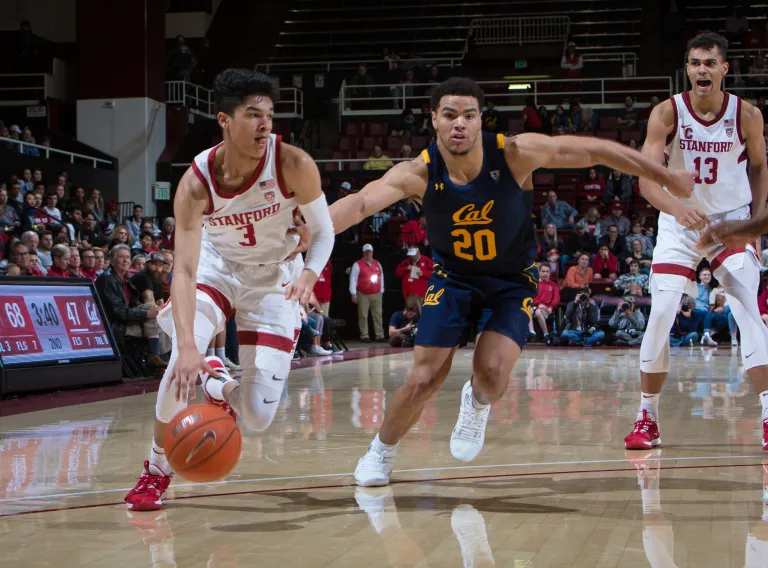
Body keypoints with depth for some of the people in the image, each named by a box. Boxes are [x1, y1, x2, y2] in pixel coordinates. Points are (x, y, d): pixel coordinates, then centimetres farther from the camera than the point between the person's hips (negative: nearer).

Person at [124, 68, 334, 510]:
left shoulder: (294, 166, -27)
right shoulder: (196, 182, -27)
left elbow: (323, 230, -12)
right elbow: (184, 269, -32)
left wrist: (310, 272, -34)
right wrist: (188, 345, -47)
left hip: (275, 277, 0)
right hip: (217, 265, 0)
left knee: (259, 417, -8)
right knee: (183, 360, -28)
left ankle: (217, 384, 31)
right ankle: (157, 470, -1)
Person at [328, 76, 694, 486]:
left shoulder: (515, 154, -23)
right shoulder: (419, 173, -23)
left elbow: (594, 150, -16)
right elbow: (360, 203, -36)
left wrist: (665, 177, -10)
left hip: (512, 281, 0)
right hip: (452, 278, 0)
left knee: (492, 372, -19)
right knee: (424, 380, -6)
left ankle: (478, 404, 20)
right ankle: (381, 452, 22)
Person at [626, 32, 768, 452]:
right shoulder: (667, 114, -15)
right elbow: (646, 178, -22)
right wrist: (677, 209, -41)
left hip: (732, 223, 0)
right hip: (680, 223, 0)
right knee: (659, 318, -6)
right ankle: (647, 418, 8)